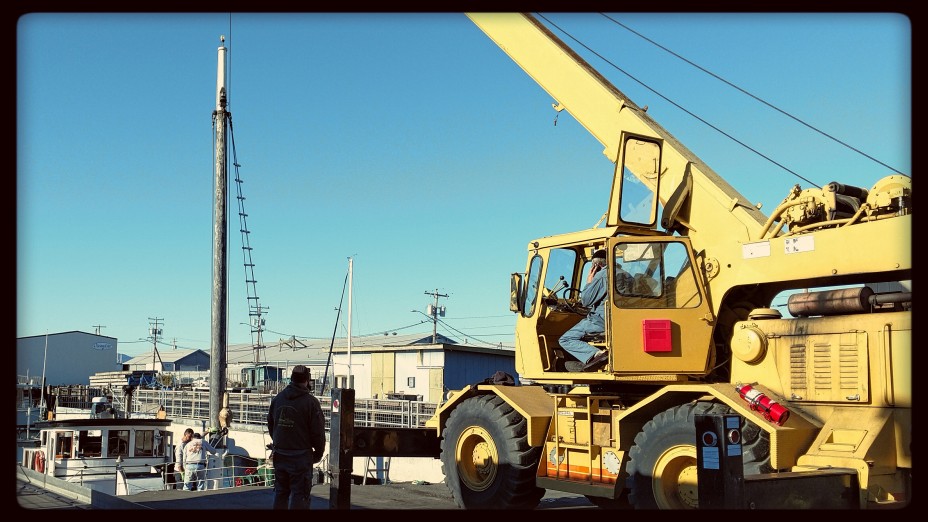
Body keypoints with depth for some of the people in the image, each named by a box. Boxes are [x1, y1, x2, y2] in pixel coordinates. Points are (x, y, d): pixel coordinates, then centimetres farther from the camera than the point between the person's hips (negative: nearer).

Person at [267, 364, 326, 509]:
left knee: (280, 492, 17)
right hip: (300, 457, -6)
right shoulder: (310, 402, -13)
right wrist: (319, 452, 4)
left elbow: (270, 425, 15)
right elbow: (318, 431, -11)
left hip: (279, 455, 6)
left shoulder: (277, 399, 6)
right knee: (299, 494, -2)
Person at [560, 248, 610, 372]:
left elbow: (585, 301, -11)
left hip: (600, 320, -9)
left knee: (565, 340, -8)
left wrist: (589, 282, 2)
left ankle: (596, 354, -27)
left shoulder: (601, 276, -12)